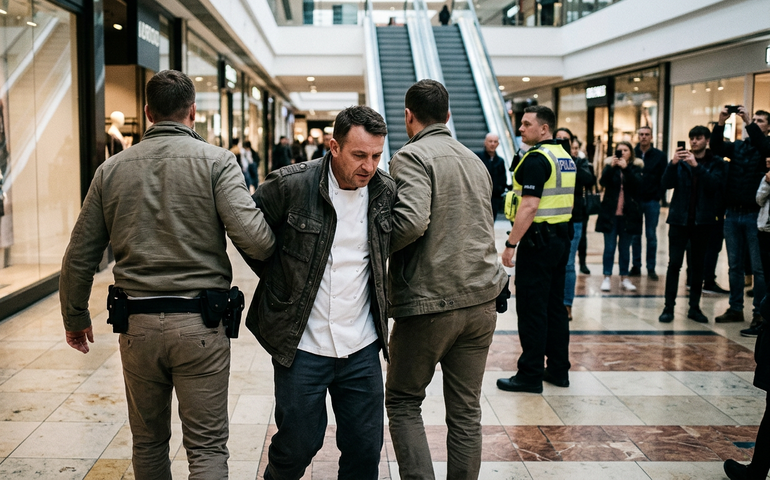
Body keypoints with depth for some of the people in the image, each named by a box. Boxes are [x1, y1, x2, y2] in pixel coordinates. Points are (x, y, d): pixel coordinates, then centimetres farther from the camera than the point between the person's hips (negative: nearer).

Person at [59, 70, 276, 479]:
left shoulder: (111, 169, 6)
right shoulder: (216, 161, -5)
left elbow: (80, 256, 10)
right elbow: (253, 238, -19)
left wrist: (75, 317, 24)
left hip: (136, 325, 4)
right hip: (199, 325, -3)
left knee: (148, 442, 20)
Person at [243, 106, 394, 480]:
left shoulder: (386, 192, -1)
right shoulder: (290, 185, -13)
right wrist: (278, 279, 2)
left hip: (362, 349, 3)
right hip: (301, 346, -3)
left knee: (365, 448, 10)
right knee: (297, 446, 9)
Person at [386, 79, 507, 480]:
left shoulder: (412, 156, -9)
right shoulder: (475, 161, 15)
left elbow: (411, 221, -23)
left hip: (430, 302, -6)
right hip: (481, 300, 6)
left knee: (403, 402, 10)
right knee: (466, 410, 12)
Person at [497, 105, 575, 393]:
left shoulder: (536, 159, -15)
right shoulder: (566, 158, 13)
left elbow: (529, 208, -22)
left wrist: (511, 244, -19)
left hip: (538, 240, -9)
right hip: (561, 238, 9)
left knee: (532, 309, -3)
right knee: (555, 305, 14)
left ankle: (531, 375, 2)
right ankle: (559, 369, 20)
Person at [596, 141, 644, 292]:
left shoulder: (635, 167, 5)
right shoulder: (610, 165, 5)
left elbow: (638, 183, -14)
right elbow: (602, 181, -11)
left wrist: (626, 168, -23)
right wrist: (611, 166, -25)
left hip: (628, 214, 0)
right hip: (610, 212, 0)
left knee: (625, 248, 7)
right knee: (609, 247, 0)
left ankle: (624, 278, 14)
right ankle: (607, 277, 4)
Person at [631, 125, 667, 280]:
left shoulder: (660, 156, 1)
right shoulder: (632, 153, 3)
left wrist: (658, 196, -10)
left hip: (652, 202, -1)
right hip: (635, 200, 1)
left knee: (651, 236, 4)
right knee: (635, 235, 6)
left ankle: (651, 268, 10)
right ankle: (636, 266, 13)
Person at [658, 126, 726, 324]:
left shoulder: (717, 164, 2)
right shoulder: (682, 161, 5)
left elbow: (714, 185, -15)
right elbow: (666, 184, -5)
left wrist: (696, 166, -25)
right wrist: (673, 163, -21)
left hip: (702, 220, 0)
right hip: (679, 219, 0)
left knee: (698, 265, 7)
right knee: (674, 263, -3)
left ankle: (694, 307, 15)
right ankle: (669, 307, 1)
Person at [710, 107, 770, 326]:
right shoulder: (738, 146, 12)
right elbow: (716, 147, -5)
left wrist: (749, 122, -26)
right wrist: (721, 123, -18)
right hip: (733, 214, 4)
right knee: (734, 265, 10)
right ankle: (735, 309, 19)